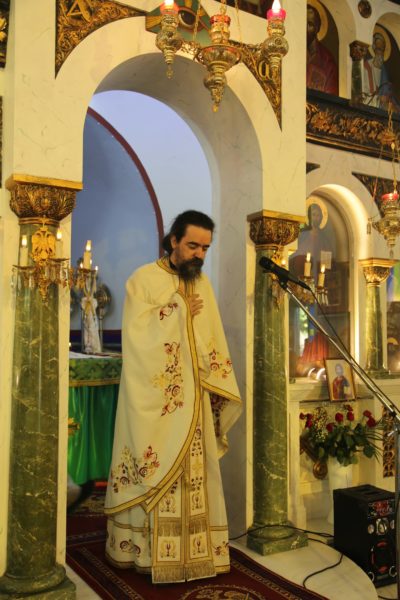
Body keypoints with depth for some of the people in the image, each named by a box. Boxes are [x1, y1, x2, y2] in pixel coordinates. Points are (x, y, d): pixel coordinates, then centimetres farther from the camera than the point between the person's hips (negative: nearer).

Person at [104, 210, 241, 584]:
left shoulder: (202, 284, 13)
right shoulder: (143, 279, -4)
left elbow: (213, 342, 13)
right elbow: (136, 334, -15)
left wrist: (220, 389, 6)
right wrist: (179, 311, -13)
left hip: (192, 399, 5)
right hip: (153, 398, -5)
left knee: (193, 471, 8)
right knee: (152, 470, 1)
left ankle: (193, 549, 18)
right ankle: (141, 549, 14)